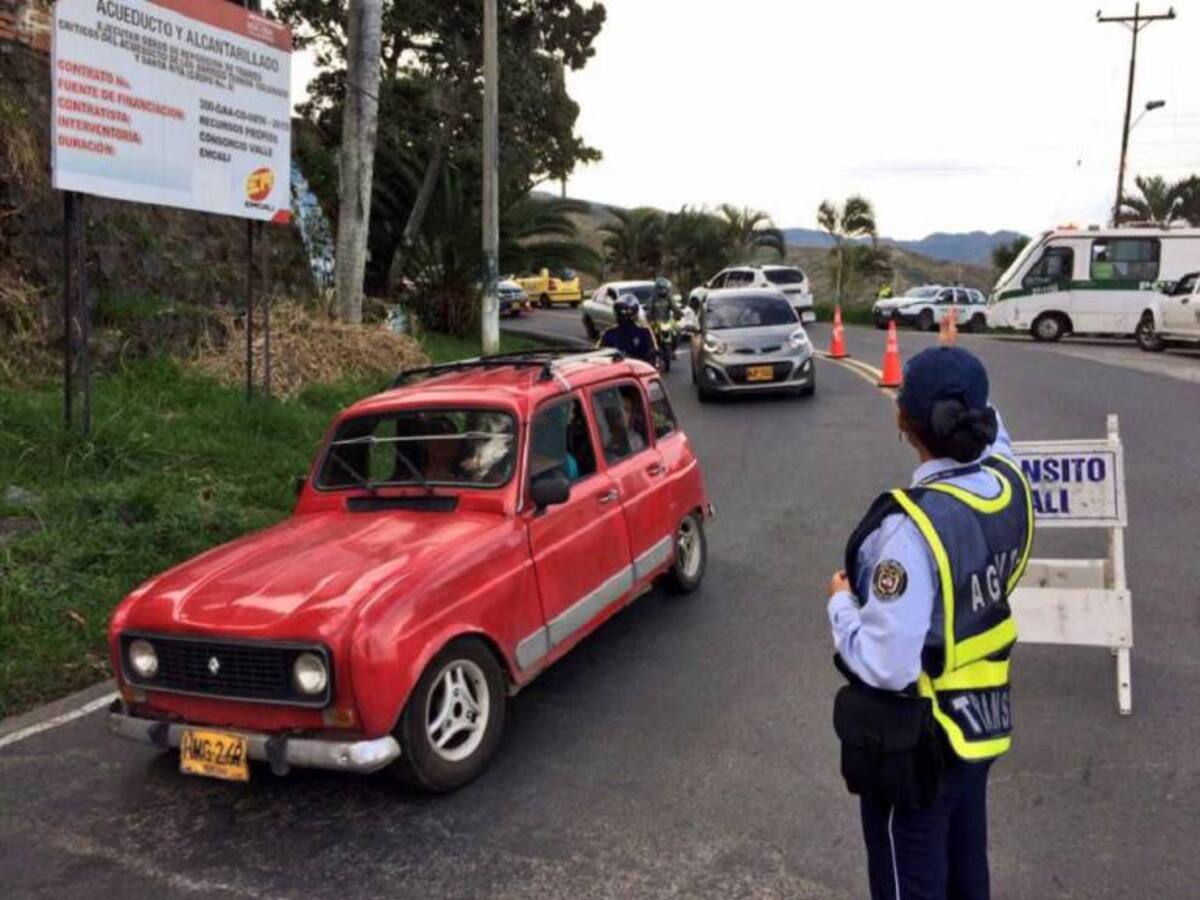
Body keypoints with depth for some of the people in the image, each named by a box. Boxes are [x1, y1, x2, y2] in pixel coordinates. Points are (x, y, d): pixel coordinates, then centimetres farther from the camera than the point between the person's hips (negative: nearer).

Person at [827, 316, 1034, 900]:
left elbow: (885, 666, -30)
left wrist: (841, 602, -12)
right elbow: (992, 432, 16)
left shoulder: (914, 527, -32)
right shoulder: (1009, 481, -10)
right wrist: (956, 363, 28)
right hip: (981, 722, 7)